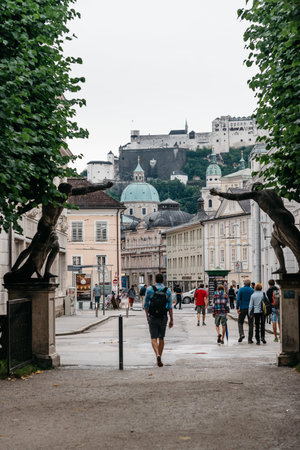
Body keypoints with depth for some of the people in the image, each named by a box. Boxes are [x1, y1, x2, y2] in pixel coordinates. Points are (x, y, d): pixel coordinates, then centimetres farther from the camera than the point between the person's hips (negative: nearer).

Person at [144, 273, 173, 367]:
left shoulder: (149, 289, -3)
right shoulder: (167, 291, 0)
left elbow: (146, 304, 0)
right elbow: (170, 307, -3)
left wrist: (147, 316, 12)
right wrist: (171, 320, 1)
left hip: (152, 317, -2)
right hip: (163, 317, 2)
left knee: (154, 338, -1)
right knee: (161, 338, 16)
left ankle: (157, 355, -25)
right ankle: (159, 359, 21)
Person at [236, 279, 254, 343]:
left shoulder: (241, 290, -2)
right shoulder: (252, 290, 2)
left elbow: (238, 299, -8)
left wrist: (237, 308, -8)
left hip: (243, 308, -1)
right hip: (250, 308, 1)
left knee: (240, 322, 12)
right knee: (250, 324, 4)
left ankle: (241, 334, -12)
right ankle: (250, 339, 3)